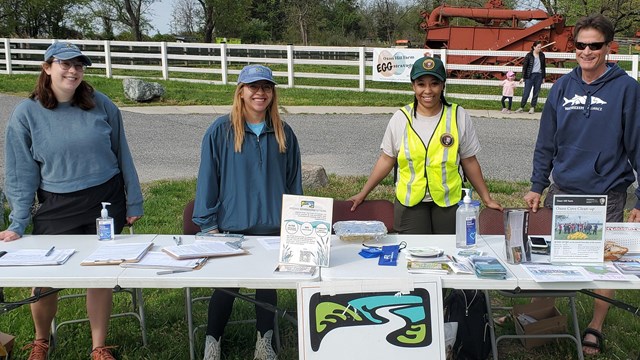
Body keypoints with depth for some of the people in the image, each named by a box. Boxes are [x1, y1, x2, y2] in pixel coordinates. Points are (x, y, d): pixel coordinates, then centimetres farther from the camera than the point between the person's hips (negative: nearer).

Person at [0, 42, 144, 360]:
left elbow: (122, 155, 5)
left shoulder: (101, 105, -2)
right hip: (56, 208, 0)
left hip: (106, 202, 1)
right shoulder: (26, 113, -4)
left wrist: (133, 202, 6)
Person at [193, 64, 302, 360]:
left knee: (268, 284, 14)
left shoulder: (283, 133, 3)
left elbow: (293, 180, 9)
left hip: (273, 226, 3)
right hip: (231, 226, -3)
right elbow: (208, 178, -5)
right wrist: (209, 224, -5)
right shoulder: (221, 131, -7)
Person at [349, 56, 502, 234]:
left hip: (449, 201, 0)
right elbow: (386, 160, 6)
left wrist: (487, 199, 5)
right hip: (410, 202, 0)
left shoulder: (459, 116, -3)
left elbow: (469, 162, 4)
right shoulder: (400, 118, -1)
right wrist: (363, 193, 6)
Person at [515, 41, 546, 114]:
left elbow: (543, 66, 14)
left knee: (536, 92, 5)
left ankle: (533, 107, 14)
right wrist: (523, 77, -5)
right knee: (526, 92, -5)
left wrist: (543, 77, 13)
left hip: (539, 76, 3)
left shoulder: (542, 55, 8)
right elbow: (524, 66, -2)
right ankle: (521, 107, 4)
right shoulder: (529, 55, -4)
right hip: (530, 75, -3)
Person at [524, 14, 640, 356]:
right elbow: (546, 142, 7)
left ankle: (595, 328, 28)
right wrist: (537, 186, 4)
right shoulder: (563, 87, 2)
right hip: (562, 190, 3)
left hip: (607, 195, -3)